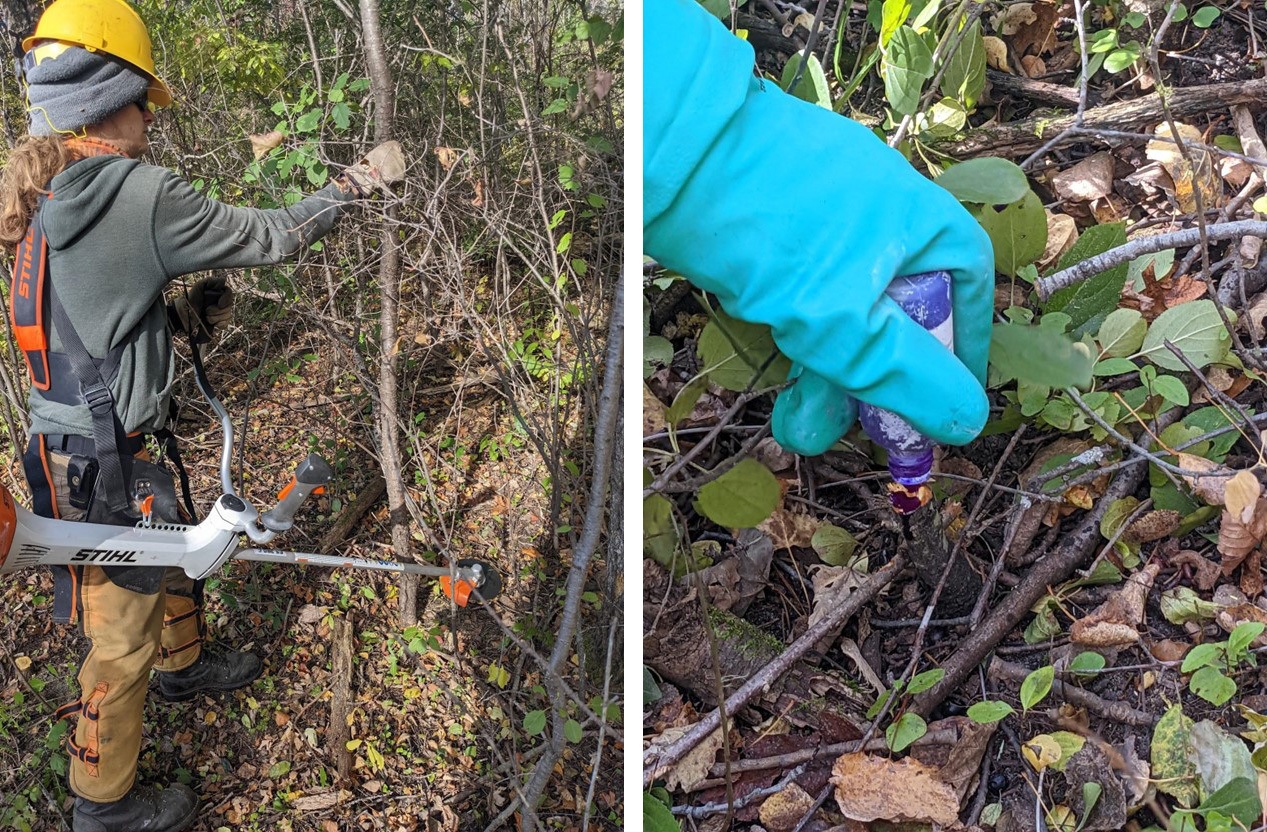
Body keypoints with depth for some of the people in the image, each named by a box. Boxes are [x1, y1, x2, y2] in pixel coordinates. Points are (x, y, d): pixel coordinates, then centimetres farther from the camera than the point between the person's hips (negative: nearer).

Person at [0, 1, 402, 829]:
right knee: (124, 632, 7)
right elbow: (271, 237, -11)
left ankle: (186, 662, 57)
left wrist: (181, 312, 5)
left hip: (70, 441, 9)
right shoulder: (141, 193, -22)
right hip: (105, 464, -9)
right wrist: (356, 183, 1)